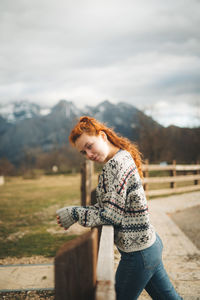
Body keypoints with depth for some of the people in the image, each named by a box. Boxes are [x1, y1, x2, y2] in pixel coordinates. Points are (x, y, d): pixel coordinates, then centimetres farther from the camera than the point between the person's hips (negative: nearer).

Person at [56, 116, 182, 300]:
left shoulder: (116, 164, -21)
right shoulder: (123, 157, 9)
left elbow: (111, 215, -22)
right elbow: (105, 206, 13)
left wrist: (74, 214, -12)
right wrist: (75, 212, 1)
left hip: (138, 253, -10)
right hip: (150, 243, 10)